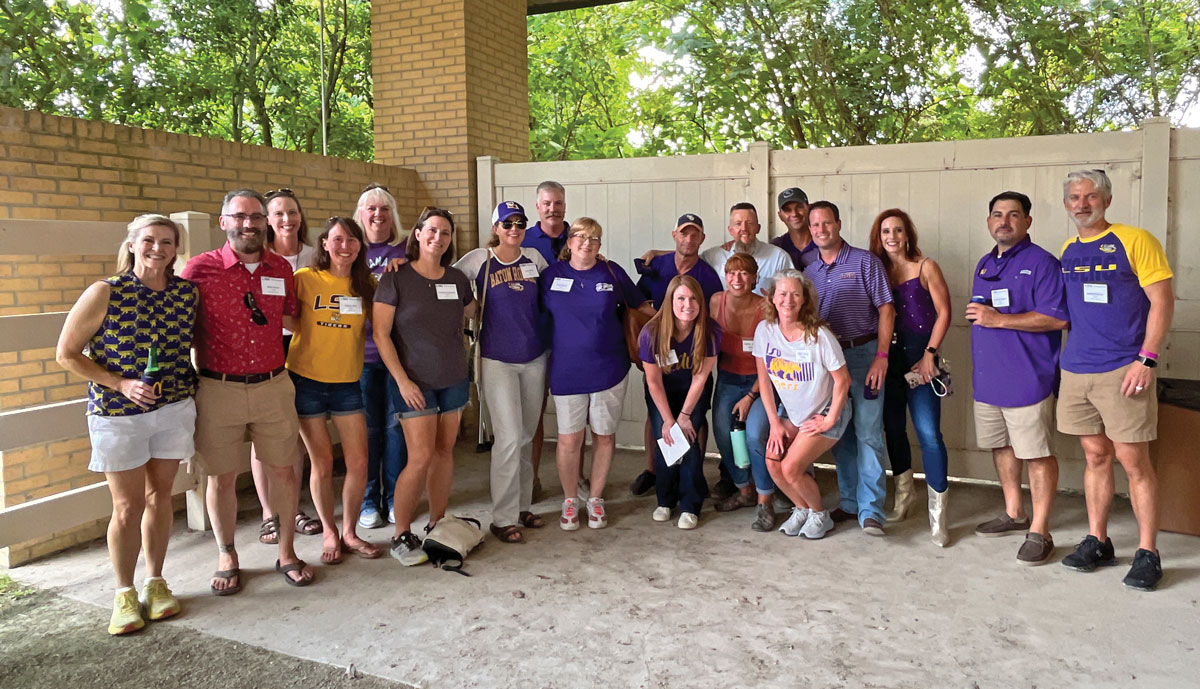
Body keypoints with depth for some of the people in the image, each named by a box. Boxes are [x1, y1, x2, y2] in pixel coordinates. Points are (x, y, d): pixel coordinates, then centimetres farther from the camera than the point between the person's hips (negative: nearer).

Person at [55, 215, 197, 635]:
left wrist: (192, 387, 2)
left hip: (175, 408, 3)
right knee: (128, 506, 4)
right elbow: (67, 354, -7)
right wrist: (121, 384, -16)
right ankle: (124, 593, 22)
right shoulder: (105, 293, -11)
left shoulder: (187, 292, -1)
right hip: (118, 412, -3)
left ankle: (155, 582, 28)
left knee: (160, 495, 12)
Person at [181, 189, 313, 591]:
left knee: (283, 469, 8)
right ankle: (226, 557, 28)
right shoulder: (200, 269, -5)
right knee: (222, 477, 8)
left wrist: (267, 317, 3)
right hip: (218, 389, -2)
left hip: (273, 387, 3)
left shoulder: (281, 269, 5)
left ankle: (286, 552, 25)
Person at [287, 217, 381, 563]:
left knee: (359, 462, 2)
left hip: (347, 383, 3)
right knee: (322, 463, 4)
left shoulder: (365, 285, 5)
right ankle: (330, 533, 24)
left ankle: (349, 532, 23)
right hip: (307, 380, -3)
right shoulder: (305, 279, -5)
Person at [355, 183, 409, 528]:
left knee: (396, 424, 6)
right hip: (361, 352, 0)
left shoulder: (406, 251, 7)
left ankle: (394, 497, 19)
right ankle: (368, 499, 18)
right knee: (367, 427, 5)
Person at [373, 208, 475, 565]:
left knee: (444, 451, 9)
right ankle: (401, 536, 6)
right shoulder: (396, 277, -7)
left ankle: (437, 526, 22)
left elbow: (472, 311, 27)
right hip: (416, 381, -5)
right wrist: (402, 380, -15)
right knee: (421, 456, -9)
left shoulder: (457, 279, 6)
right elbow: (380, 333, -10)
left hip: (453, 379, 5)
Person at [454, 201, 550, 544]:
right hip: (497, 359, -4)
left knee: (527, 437, 13)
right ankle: (503, 518, 3)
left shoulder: (534, 258, 7)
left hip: (535, 357, 4)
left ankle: (523, 506, 26)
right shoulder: (478, 259, -4)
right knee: (509, 438, -8)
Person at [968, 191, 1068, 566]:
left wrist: (998, 319, -20)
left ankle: (1039, 532, 8)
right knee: (1000, 445, 16)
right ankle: (1013, 514, 32)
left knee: (1036, 453, -1)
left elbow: (1057, 318, -18)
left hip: (1027, 377, -8)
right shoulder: (985, 265, 16)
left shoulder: (1041, 263, -9)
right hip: (988, 378, 8)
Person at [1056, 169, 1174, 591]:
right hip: (1076, 370, 5)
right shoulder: (1067, 251, 13)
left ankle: (1148, 553, 10)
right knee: (1096, 455, 12)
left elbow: (1162, 302, -8)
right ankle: (1097, 542, 21)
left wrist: (1146, 359, -15)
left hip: (1122, 371, -5)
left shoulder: (1135, 241, -4)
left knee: (1133, 461, -1)